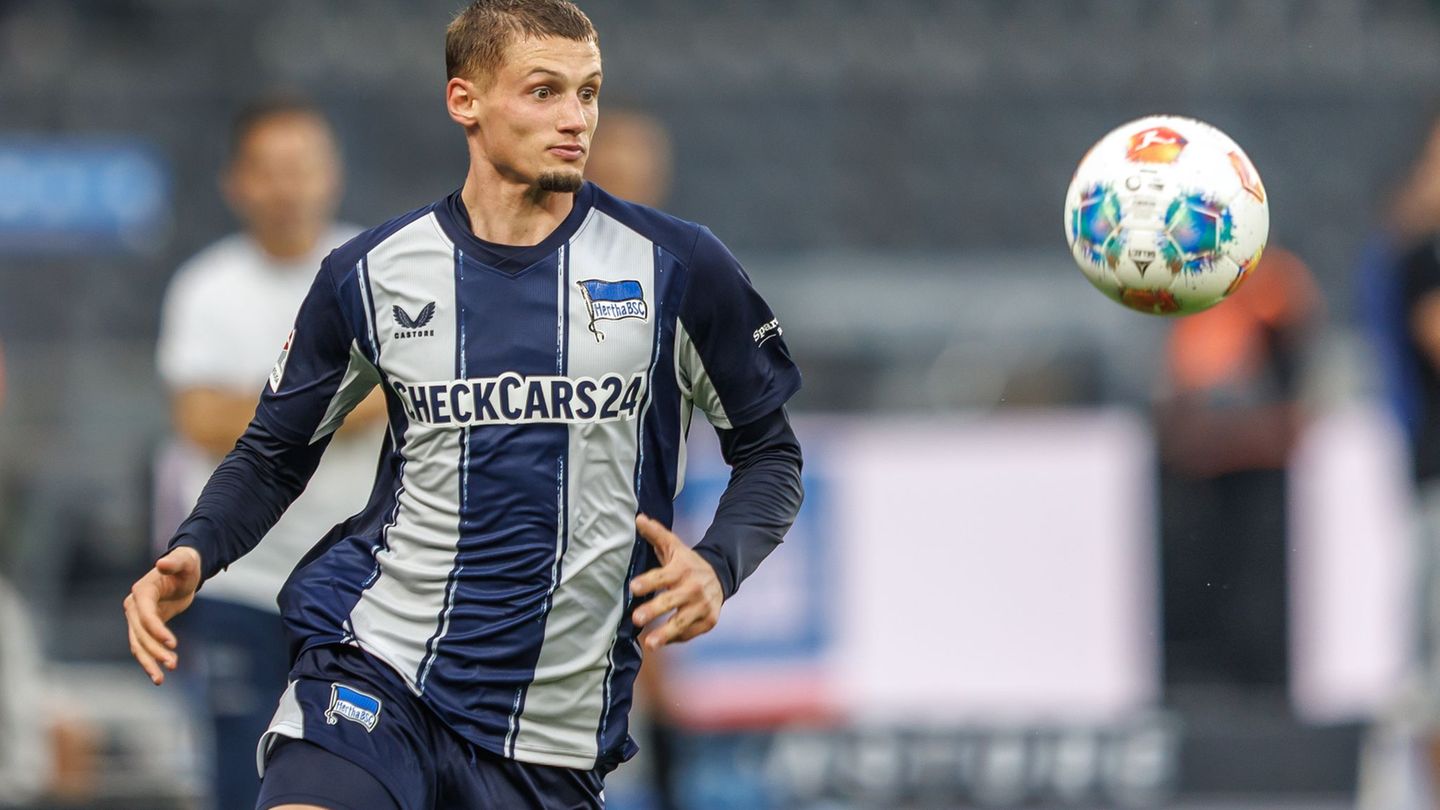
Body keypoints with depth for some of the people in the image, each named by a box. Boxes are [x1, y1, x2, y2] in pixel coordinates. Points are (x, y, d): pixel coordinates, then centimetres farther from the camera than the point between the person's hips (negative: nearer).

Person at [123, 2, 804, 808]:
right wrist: (191, 556, -5)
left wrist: (717, 566, -11)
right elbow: (275, 454, 15)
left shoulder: (678, 267, 0)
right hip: (376, 662, -1)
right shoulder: (370, 276, 3)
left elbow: (769, 452, 10)